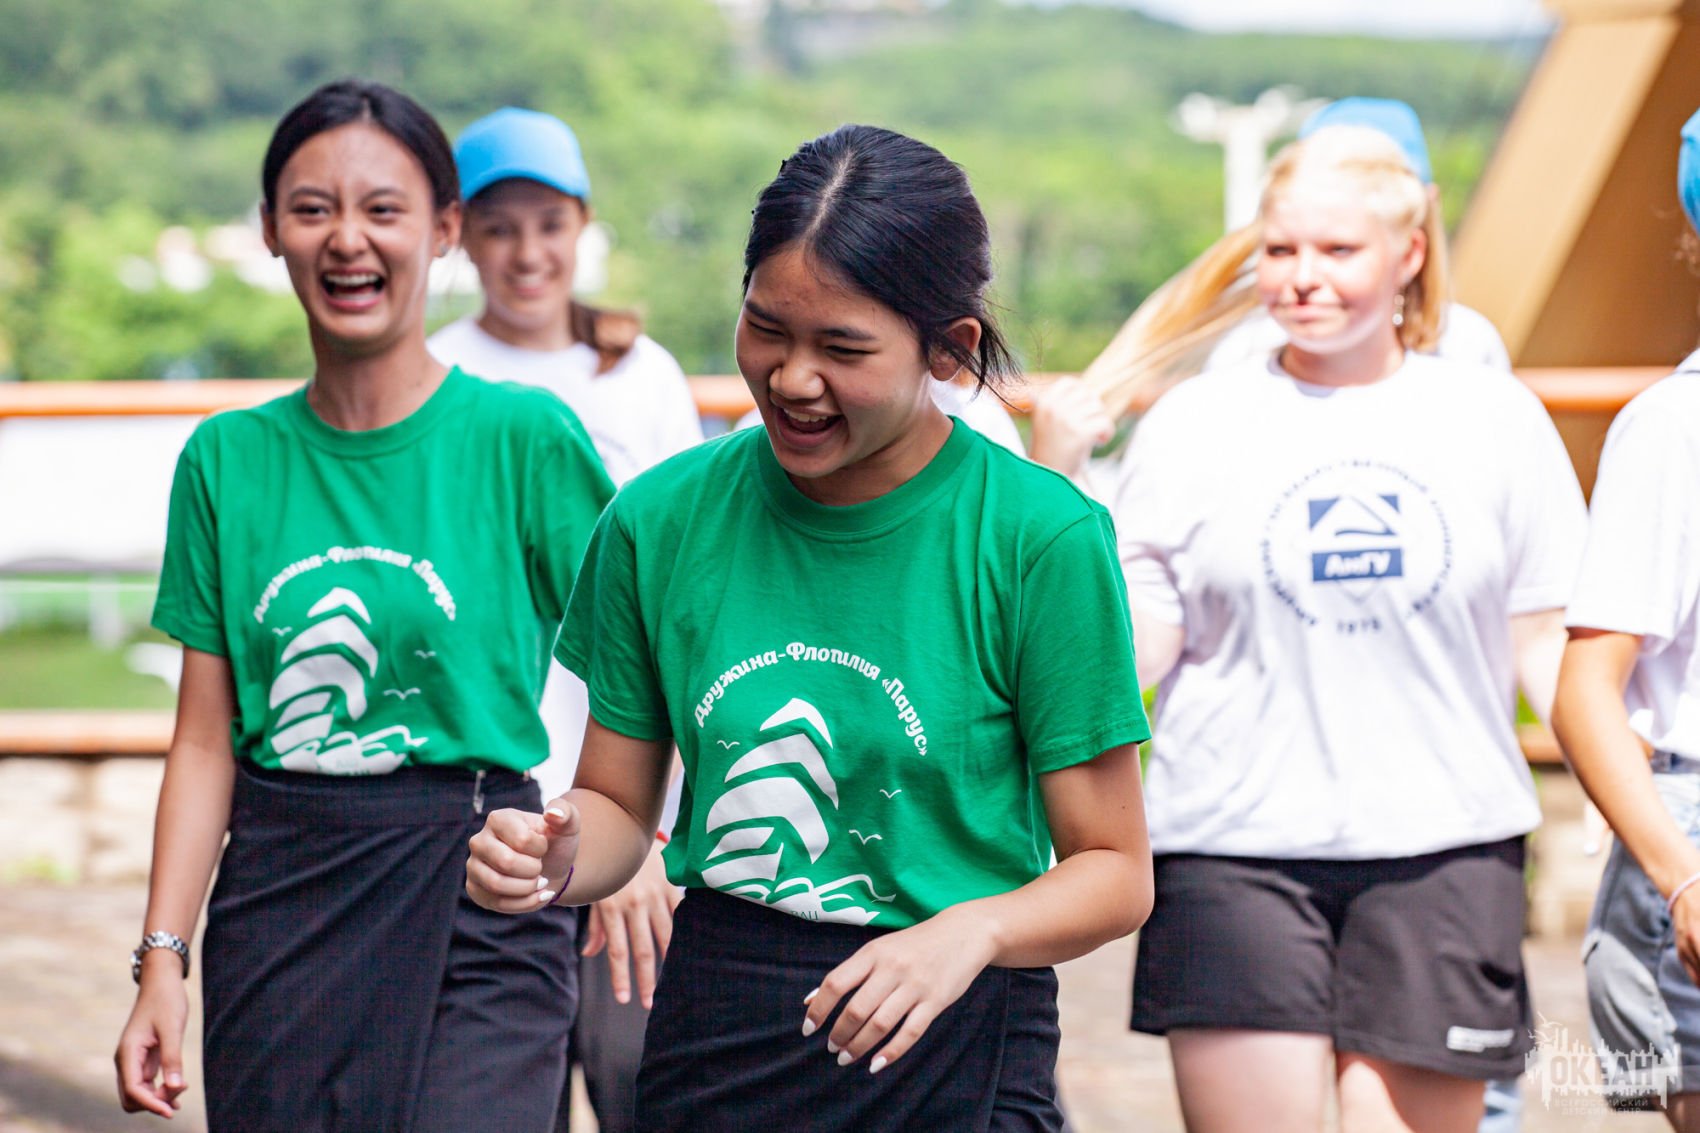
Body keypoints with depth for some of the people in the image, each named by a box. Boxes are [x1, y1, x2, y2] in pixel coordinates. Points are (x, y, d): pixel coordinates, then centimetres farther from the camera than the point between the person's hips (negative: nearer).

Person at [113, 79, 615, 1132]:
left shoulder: (526, 436, -4)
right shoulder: (230, 458, 7)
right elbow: (207, 738, 7)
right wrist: (164, 959, 2)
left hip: (476, 904, -3)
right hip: (277, 905, 3)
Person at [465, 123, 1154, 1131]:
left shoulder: (1042, 538, -10)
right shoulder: (661, 519, -1)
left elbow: (1113, 870, -6)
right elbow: (620, 803, 9)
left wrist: (974, 930, -24)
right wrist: (555, 859, -12)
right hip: (711, 1046, 3)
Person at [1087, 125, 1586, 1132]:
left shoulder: (1497, 422, 8)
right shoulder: (1193, 427, 6)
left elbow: (1550, 644, 9)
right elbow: (1133, 650, 2)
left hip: (1444, 856, 1)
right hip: (1236, 854, 0)